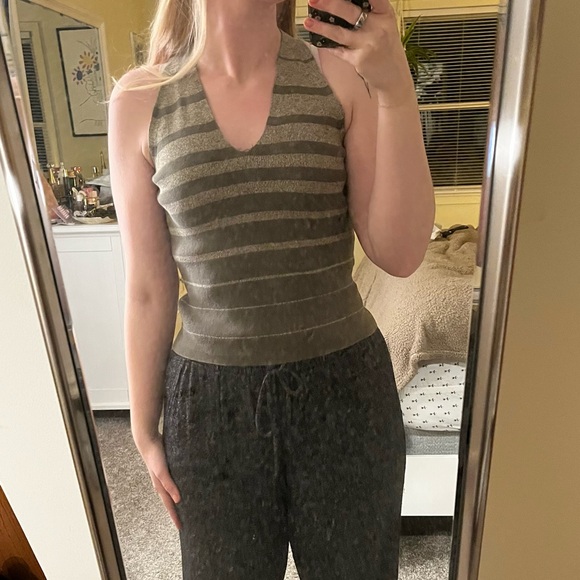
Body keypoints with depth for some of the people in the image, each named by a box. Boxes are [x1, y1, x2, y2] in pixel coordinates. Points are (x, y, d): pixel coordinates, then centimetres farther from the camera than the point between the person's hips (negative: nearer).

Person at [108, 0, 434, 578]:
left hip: (343, 384, 1)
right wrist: (144, 430, 6)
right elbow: (148, 289, -1)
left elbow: (399, 254, -10)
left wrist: (397, 91, -19)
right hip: (211, 397, 0)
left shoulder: (342, 75, -3)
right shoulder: (140, 98, -3)